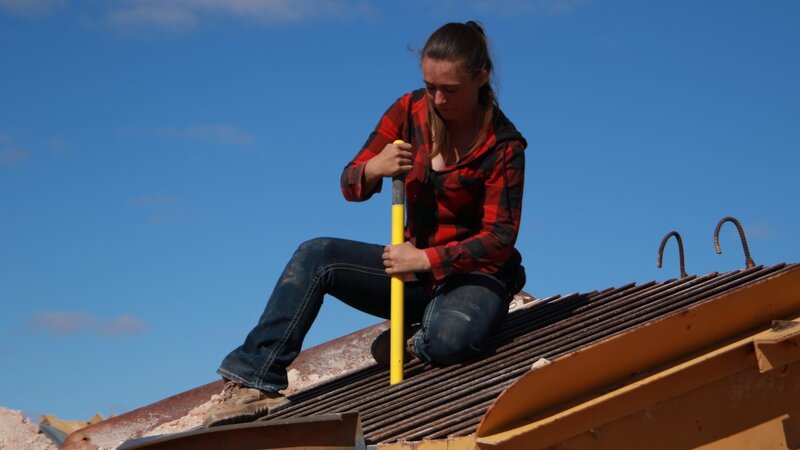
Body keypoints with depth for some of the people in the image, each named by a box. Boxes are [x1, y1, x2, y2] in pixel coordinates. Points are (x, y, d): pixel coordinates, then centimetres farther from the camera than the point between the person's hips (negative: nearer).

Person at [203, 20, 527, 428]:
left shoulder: (503, 146, -14)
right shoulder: (409, 111, -2)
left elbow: (498, 239, -17)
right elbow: (350, 186, 0)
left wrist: (426, 259, -28)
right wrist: (372, 169, -24)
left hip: (475, 274, -5)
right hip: (415, 264, 5)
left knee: (448, 339, -40)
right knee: (316, 256, -18)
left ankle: (415, 339, -2)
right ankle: (256, 379, -24)